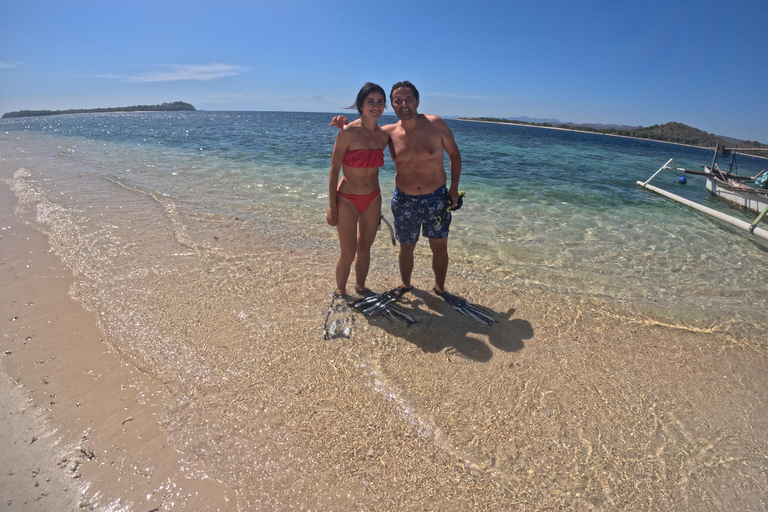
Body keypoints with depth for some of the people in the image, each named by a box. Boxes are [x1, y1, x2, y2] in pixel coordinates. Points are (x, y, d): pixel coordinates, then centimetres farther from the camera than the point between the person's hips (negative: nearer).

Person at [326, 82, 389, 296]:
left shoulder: (383, 136, 3)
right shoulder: (348, 132, -14)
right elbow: (334, 169, -11)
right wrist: (332, 206, -12)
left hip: (373, 199, 5)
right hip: (347, 199, -5)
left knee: (364, 250, 16)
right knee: (348, 254, 3)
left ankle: (360, 289, 36)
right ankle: (340, 293, 27)